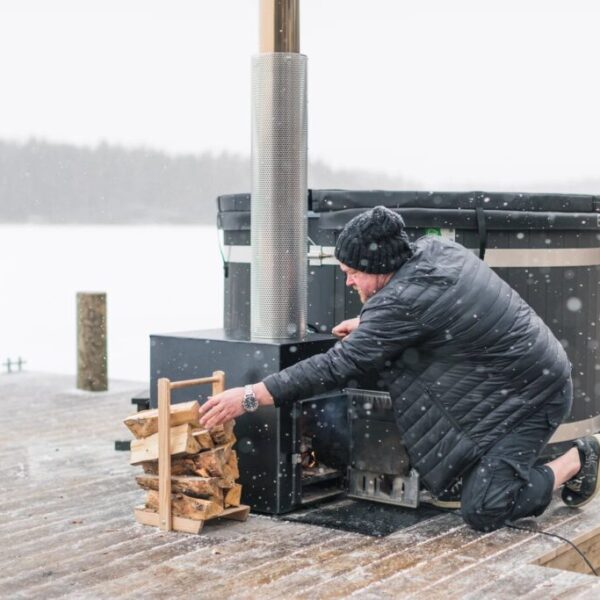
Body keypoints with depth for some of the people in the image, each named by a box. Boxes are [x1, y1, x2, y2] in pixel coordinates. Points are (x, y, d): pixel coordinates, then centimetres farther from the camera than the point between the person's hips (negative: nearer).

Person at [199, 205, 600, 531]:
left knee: (481, 512, -13)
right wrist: (368, 323, 19)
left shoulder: (403, 301, -27)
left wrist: (250, 397, -25)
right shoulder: (433, 248, -2)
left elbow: (338, 367, -27)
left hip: (533, 398, -9)